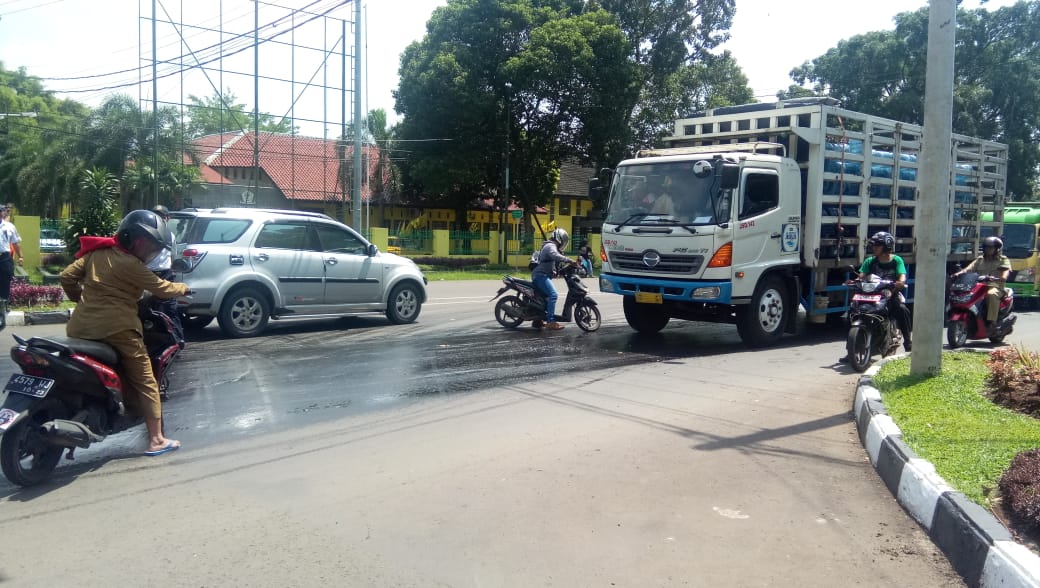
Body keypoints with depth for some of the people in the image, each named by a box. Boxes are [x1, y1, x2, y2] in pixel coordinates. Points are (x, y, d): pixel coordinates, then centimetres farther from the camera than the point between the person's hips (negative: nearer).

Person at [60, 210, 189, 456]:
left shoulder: (96, 252, 12)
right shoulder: (130, 264, -8)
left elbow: (67, 276, 13)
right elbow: (161, 288, -4)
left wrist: (81, 299, 29)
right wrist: (184, 288, 14)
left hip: (81, 327, 7)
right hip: (117, 328, -7)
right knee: (145, 383, 1)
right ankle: (156, 440, 4)